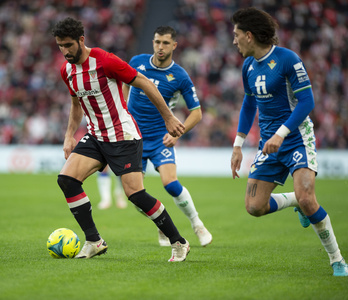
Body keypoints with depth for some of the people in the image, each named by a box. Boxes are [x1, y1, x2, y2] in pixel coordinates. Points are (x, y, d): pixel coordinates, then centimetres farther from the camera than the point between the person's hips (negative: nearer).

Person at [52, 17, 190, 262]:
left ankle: (179, 243, 1)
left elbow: (144, 83, -12)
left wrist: (168, 118, -10)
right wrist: (69, 136, 15)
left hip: (124, 136, -7)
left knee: (135, 193, -14)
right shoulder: (67, 71, 5)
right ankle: (94, 242, -1)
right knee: (66, 179, -10)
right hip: (95, 136, 7)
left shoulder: (105, 61, -18)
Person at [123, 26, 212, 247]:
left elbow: (196, 112, -3)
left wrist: (177, 133, -17)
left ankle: (197, 225, 1)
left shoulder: (180, 77, -10)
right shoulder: (137, 62, -2)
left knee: (170, 183, -21)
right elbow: (126, 83, 20)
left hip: (160, 137, -3)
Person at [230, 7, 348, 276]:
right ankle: (297, 202, 25)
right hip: (269, 144, 7)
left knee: (306, 199, -24)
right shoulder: (249, 65, 7)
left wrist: (280, 134, -26)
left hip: (297, 139, -7)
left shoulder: (287, 59, -15)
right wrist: (238, 146, 18)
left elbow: (306, 101, -18)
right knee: (254, 207, -4)